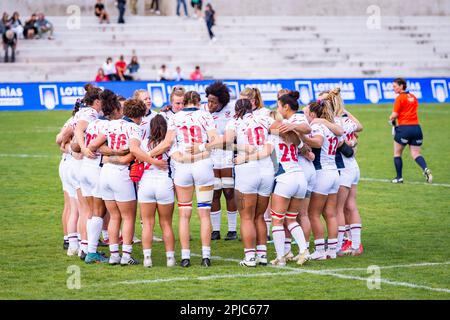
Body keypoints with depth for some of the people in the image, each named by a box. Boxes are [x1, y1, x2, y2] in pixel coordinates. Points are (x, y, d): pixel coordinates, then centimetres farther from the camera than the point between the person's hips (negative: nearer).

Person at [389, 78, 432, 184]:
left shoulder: (400, 98, -8)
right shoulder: (413, 97, 13)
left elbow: (394, 115, -12)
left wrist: (391, 119, 11)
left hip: (404, 128, -6)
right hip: (416, 127, 6)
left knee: (397, 153, 11)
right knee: (415, 154, 6)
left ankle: (399, 177, 13)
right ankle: (425, 169, -21)